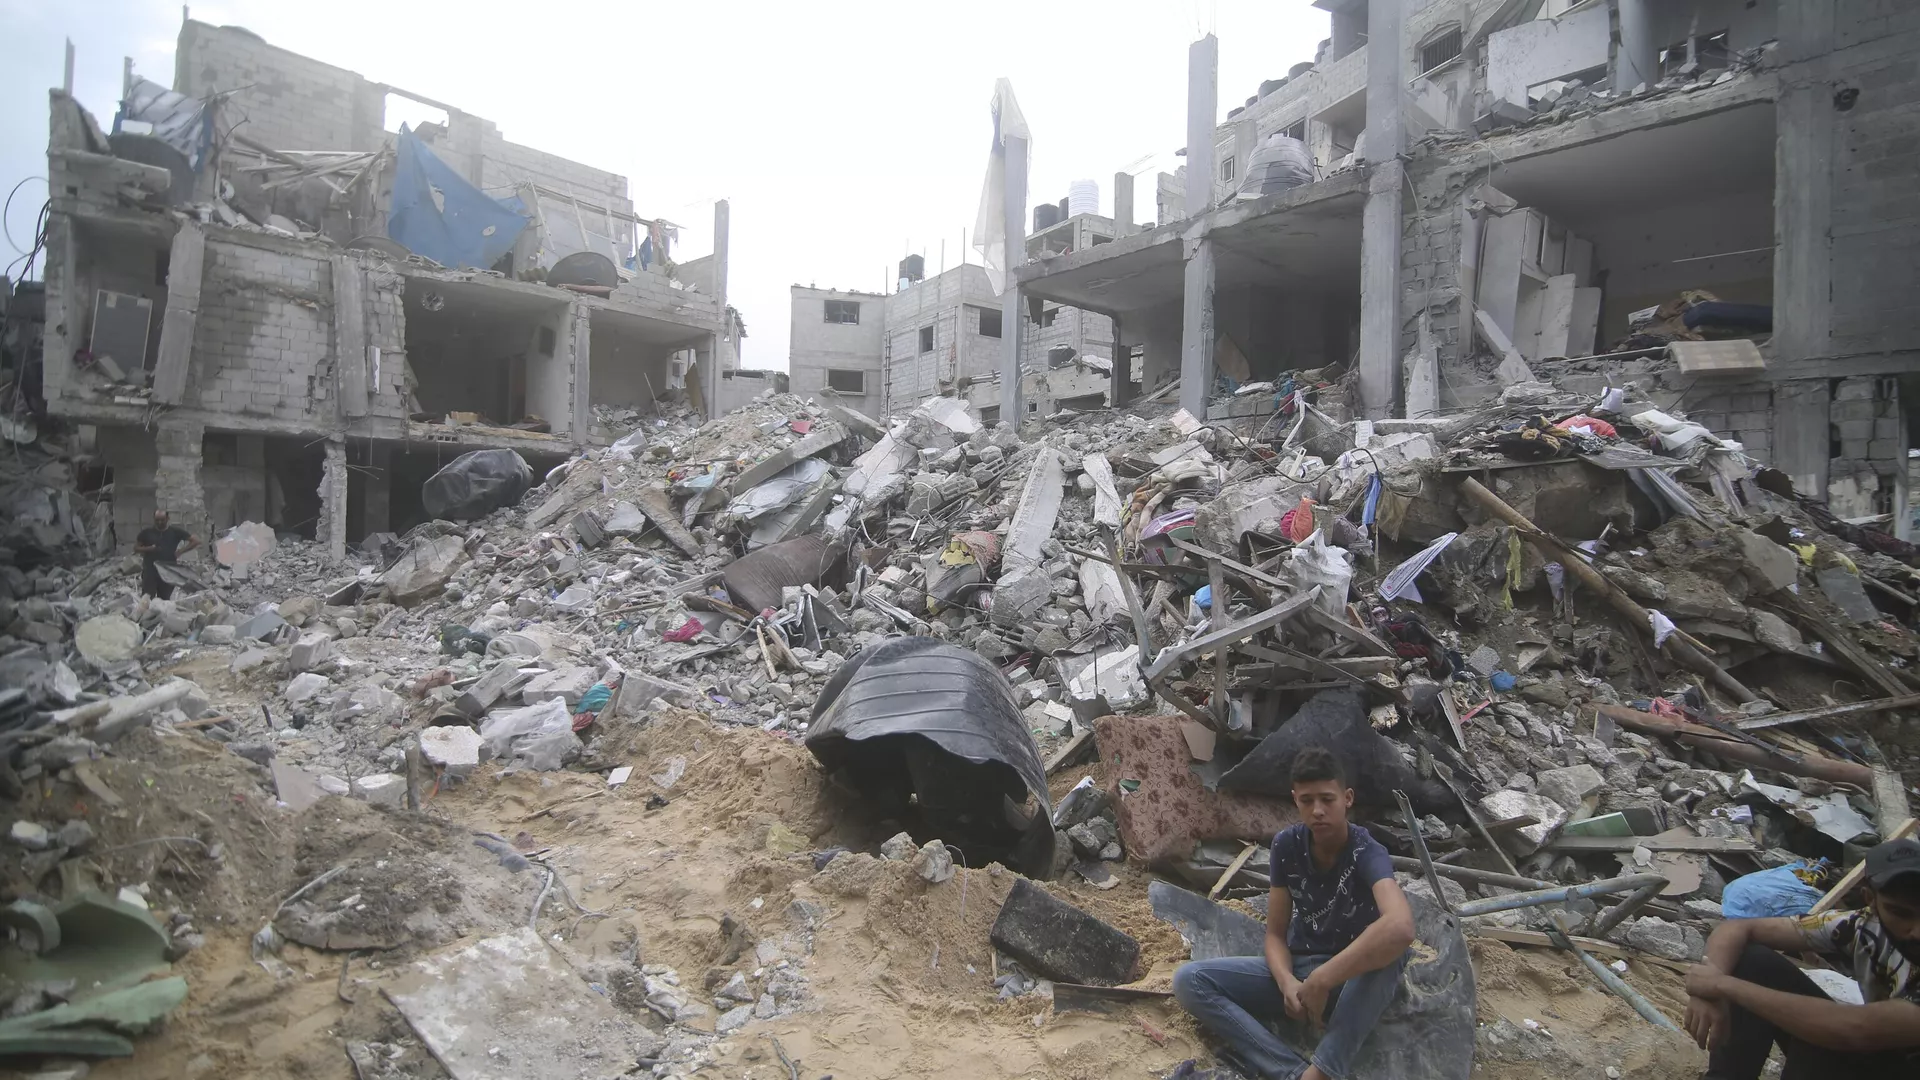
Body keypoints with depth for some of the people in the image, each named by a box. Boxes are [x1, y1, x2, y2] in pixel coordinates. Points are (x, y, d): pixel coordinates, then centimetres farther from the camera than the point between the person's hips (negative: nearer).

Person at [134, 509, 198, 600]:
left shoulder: (175, 531, 4)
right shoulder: (146, 533, 6)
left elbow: (196, 541, 2)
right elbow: (136, 548, 13)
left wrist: (181, 551, -6)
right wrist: (148, 549, -8)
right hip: (150, 571, 0)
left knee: (165, 600, 6)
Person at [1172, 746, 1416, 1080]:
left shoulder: (1367, 853, -20)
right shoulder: (1287, 845, -7)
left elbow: (1401, 927, -42)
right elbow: (1276, 933, -2)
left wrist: (1321, 980, -40)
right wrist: (1287, 982, -25)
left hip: (1354, 981, -4)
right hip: (1297, 968, 4)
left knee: (1390, 949, -38)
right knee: (1190, 980, -18)